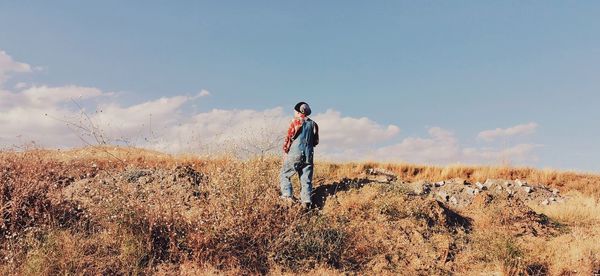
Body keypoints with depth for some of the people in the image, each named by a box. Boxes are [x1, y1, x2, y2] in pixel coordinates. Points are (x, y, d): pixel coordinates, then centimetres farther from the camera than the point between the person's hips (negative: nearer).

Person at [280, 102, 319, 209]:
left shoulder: (296, 122, -4)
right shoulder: (313, 124, 10)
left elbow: (289, 138, -4)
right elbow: (316, 142, 15)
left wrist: (285, 152, 7)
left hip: (295, 154, -4)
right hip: (309, 156, 4)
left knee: (285, 174, 10)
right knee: (306, 179, 6)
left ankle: (287, 195, -1)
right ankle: (306, 201, -4)